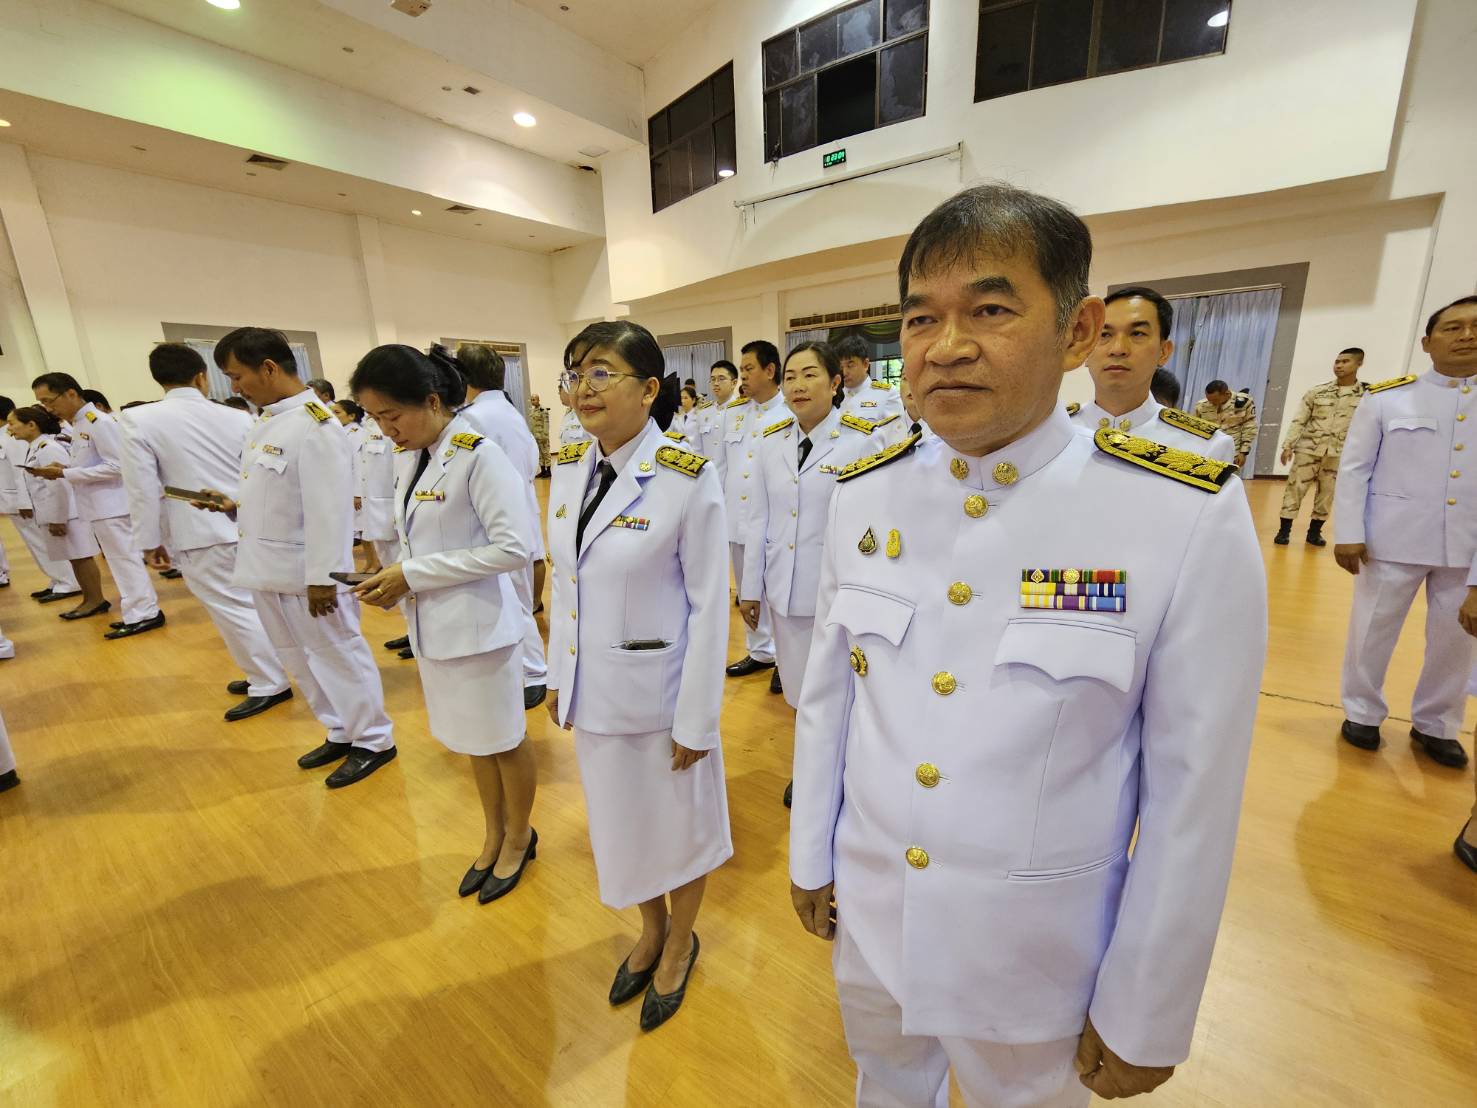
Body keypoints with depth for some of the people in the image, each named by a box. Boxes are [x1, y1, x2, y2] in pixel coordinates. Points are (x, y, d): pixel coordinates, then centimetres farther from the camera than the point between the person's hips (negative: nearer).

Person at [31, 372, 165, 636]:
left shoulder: (100, 422, -14)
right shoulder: (78, 424, 14)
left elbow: (116, 466, -20)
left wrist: (65, 474, -17)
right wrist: (64, 468, 3)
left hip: (111, 505, -9)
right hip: (100, 505, 9)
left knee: (124, 559, -5)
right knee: (120, 559, 12)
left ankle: (144, 614, 1)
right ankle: (139, 611, 18)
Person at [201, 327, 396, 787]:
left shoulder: (314, 425, -18)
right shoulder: (266, 422, 9)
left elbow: (329, 509, -22)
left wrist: (322, 578, -22)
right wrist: (236, 506, 2)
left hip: (305, 573, -9)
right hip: (268, 568, 9)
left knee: (338, 656, 4)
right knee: (299, 660, 19)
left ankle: (374, 741, 20)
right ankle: (341, 733, 35)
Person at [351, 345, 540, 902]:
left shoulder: (479, 455, -19)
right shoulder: (409, 457, 6)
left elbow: (514, 548, -23)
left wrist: (414, 575, -19)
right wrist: (397, 577, -3)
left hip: (477, 623, -7)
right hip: (434, 623, 8)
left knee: (504, 739, 12)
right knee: (472, 738, 22)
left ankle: (519, 838, 37)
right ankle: (494, 835, 43)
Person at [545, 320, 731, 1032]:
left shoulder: (688, 479, -18)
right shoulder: (568, 468, 0)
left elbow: (709, 605, -15)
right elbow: (562, 579, 7)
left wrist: (696, 719, -12)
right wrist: (558, 676, 10)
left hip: (663, 689, -5)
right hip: (594, 688, 6)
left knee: (678, 818, 18)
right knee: (621, 816, 24)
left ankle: (680, 941, 48)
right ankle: (651, 929, 53)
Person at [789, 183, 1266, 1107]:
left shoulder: (1190, 517, -20)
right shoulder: (862, 496, -11)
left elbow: (1193, 794, -13)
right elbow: (827, 694, -2)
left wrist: (1143, 1018, -3)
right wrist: (812, 856, 7)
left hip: (1036, 960, -2)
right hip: (866, 919, 3)